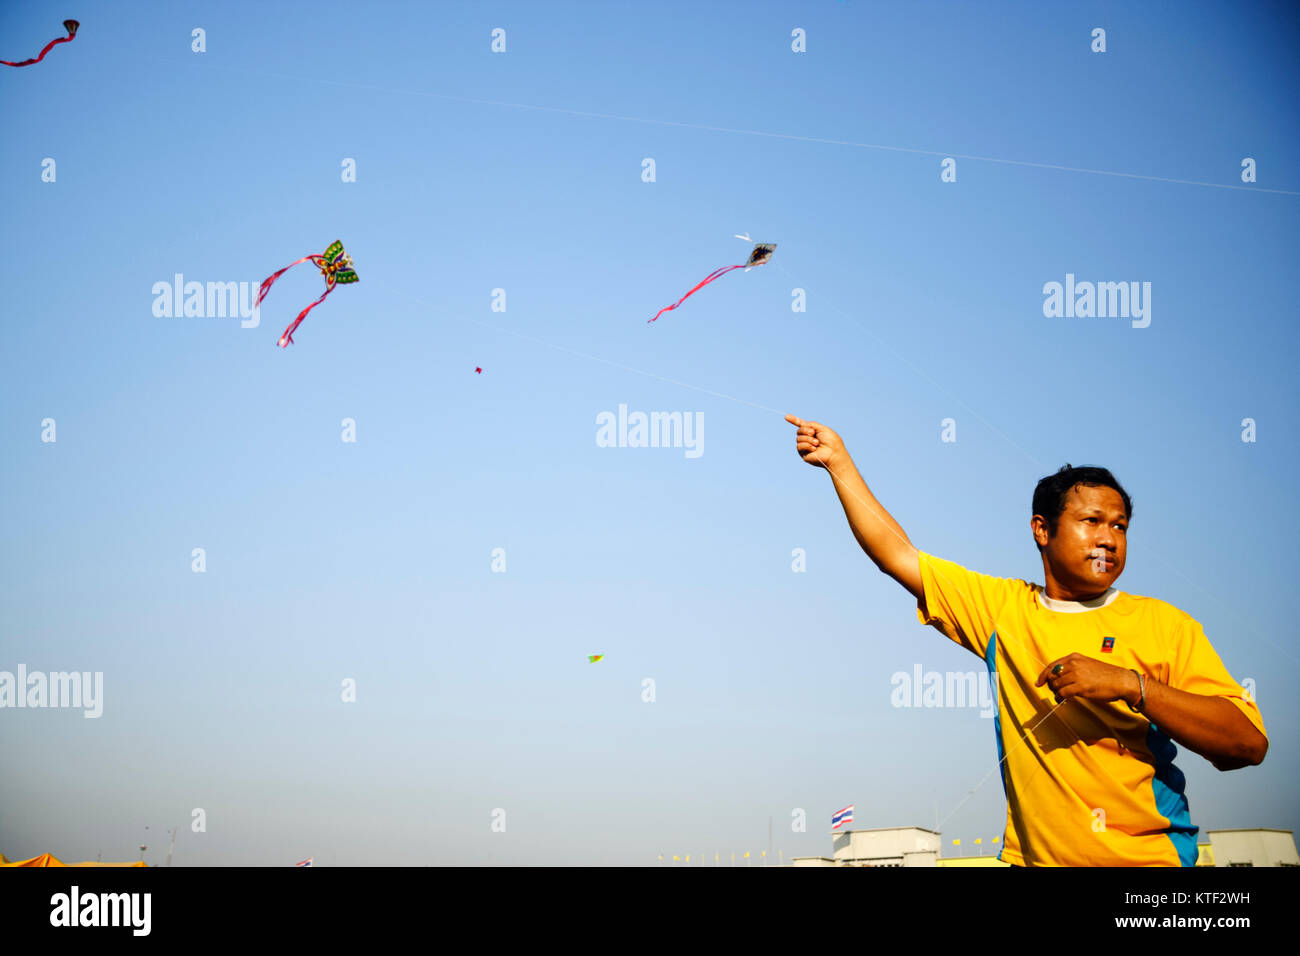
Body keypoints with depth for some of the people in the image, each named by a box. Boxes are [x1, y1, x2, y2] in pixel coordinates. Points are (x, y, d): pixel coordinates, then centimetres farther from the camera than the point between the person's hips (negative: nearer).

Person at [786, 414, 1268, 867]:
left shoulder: (1162, 624, 0)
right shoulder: (1002, 607, 9)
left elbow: (1248, 744, -9)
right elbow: (897, 554, 15)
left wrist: (1130, 685, -18)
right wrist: (840, 462, 16)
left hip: (1147, 857, -2)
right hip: (1032, 856, 3)